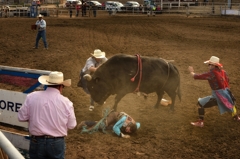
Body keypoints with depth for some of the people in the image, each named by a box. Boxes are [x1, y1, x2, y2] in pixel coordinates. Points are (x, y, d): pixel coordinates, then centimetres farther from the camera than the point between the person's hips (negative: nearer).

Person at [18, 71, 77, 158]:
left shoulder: (32, 97, -7)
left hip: (37, 142, 1)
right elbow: (71, 125, -2)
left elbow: (21, 117, -2)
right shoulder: (66, 102, -10)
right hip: (57, 143, -1)